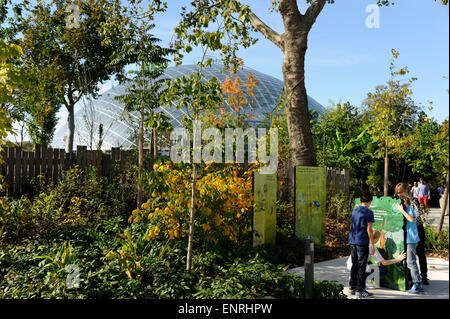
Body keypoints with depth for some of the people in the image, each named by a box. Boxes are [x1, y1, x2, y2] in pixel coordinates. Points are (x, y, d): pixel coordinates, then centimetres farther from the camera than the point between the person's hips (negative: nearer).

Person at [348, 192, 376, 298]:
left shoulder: (354, 211, 12)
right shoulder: (368, 212, -9)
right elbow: (369, 229, -12)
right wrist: (372, 244, -7)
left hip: (352, 241, 7)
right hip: (362, 242, -7)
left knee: (354, 265, 14)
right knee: (361, 266, -1)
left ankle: (352, 287, 20)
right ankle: (360, 290, 3)